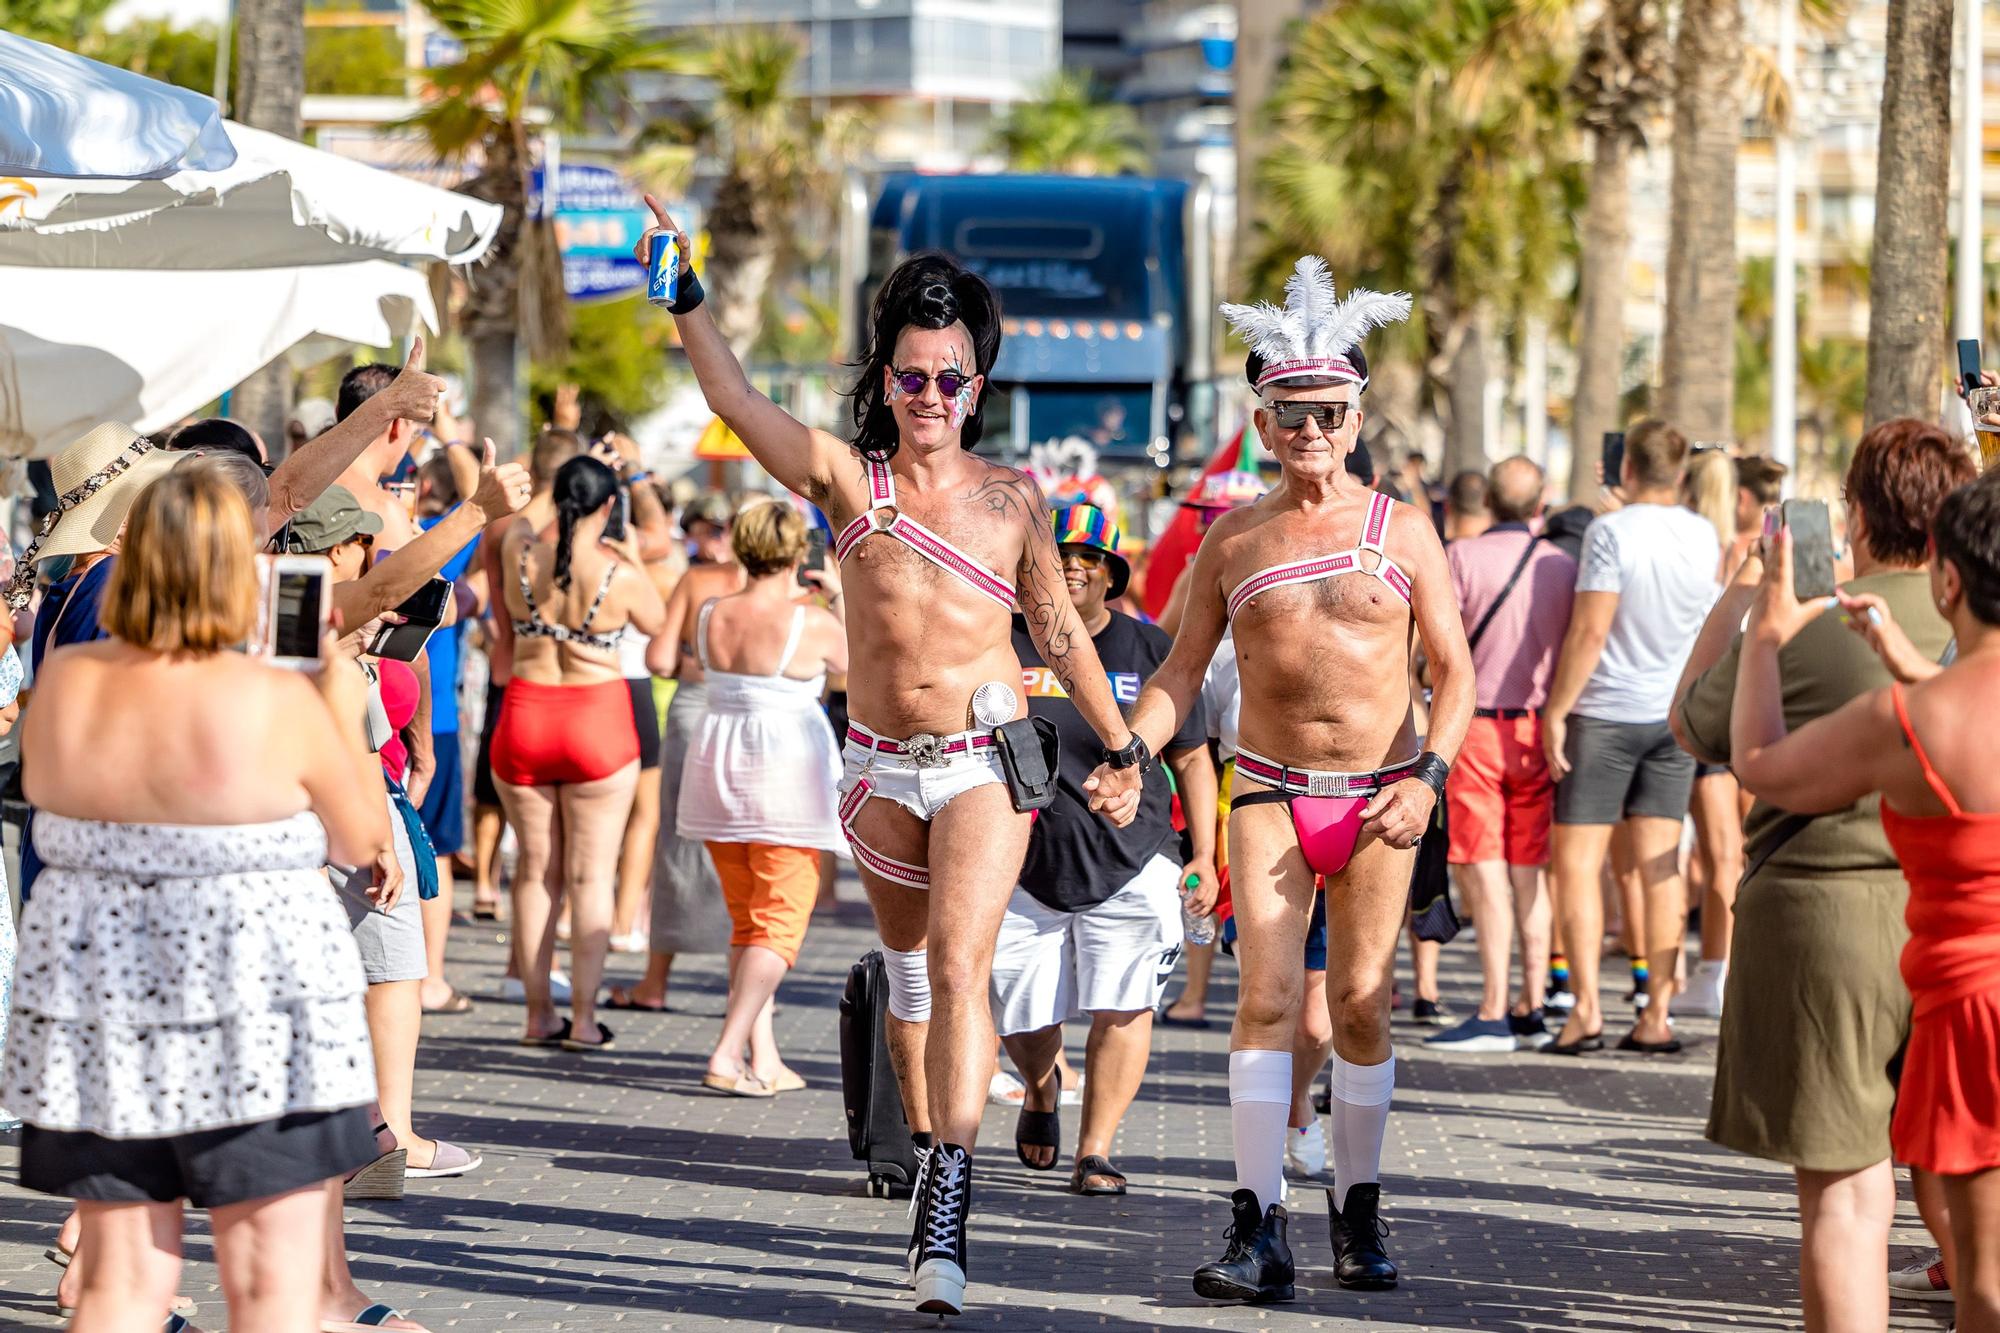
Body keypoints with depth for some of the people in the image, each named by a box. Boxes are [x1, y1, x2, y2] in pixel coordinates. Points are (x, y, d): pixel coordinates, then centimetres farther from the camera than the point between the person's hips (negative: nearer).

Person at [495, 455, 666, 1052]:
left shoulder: (520, 555, -7)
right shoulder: (621, 576, -14)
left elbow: (516, 519, 18)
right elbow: (654, 622, 7)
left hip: (524, 722, 3)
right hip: (597, 725, -3)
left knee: (534, 870, 12)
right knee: (591, 876, 3)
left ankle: (538, 1014, 15)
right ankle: (583, 1019, 0)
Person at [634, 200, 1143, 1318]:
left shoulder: (1011, 498, 3)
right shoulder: (847, 478, 2)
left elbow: (1062, 631, 12)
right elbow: (735, 400, -9)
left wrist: (1124, 747, 15)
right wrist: (685, 292, -17)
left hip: (985, 759, -2)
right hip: (882, 764, 2)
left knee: (958, 964, -18)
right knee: (907, 966, 17)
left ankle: (950, 1193, -24)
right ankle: (923, 1142, 35)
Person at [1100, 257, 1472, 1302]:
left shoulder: (1401, 531, 2)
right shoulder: (1232, 539, 6)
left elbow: (1455, 672, 3)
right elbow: (1180, 671, 11)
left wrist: (1427, 778, -11)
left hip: (1379, 795, 0)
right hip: (1271, 791, 1)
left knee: (1360, 1003, 1)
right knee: (1265, 997, -11)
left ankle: (1359, 1214, 14)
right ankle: (1259, 1228, -15)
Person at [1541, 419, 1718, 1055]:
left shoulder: (1612, 532, -15)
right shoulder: (1704, 536, 3)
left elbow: (1590, 630, -19)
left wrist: (1556, 711, -13)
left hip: (1605, 713, -5)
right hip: (1675, 715, 5)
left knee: (1578, 862, 0)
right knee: (1660, 865, 6)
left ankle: (1587, 1008, -9)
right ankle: (1657, 1015, 6)